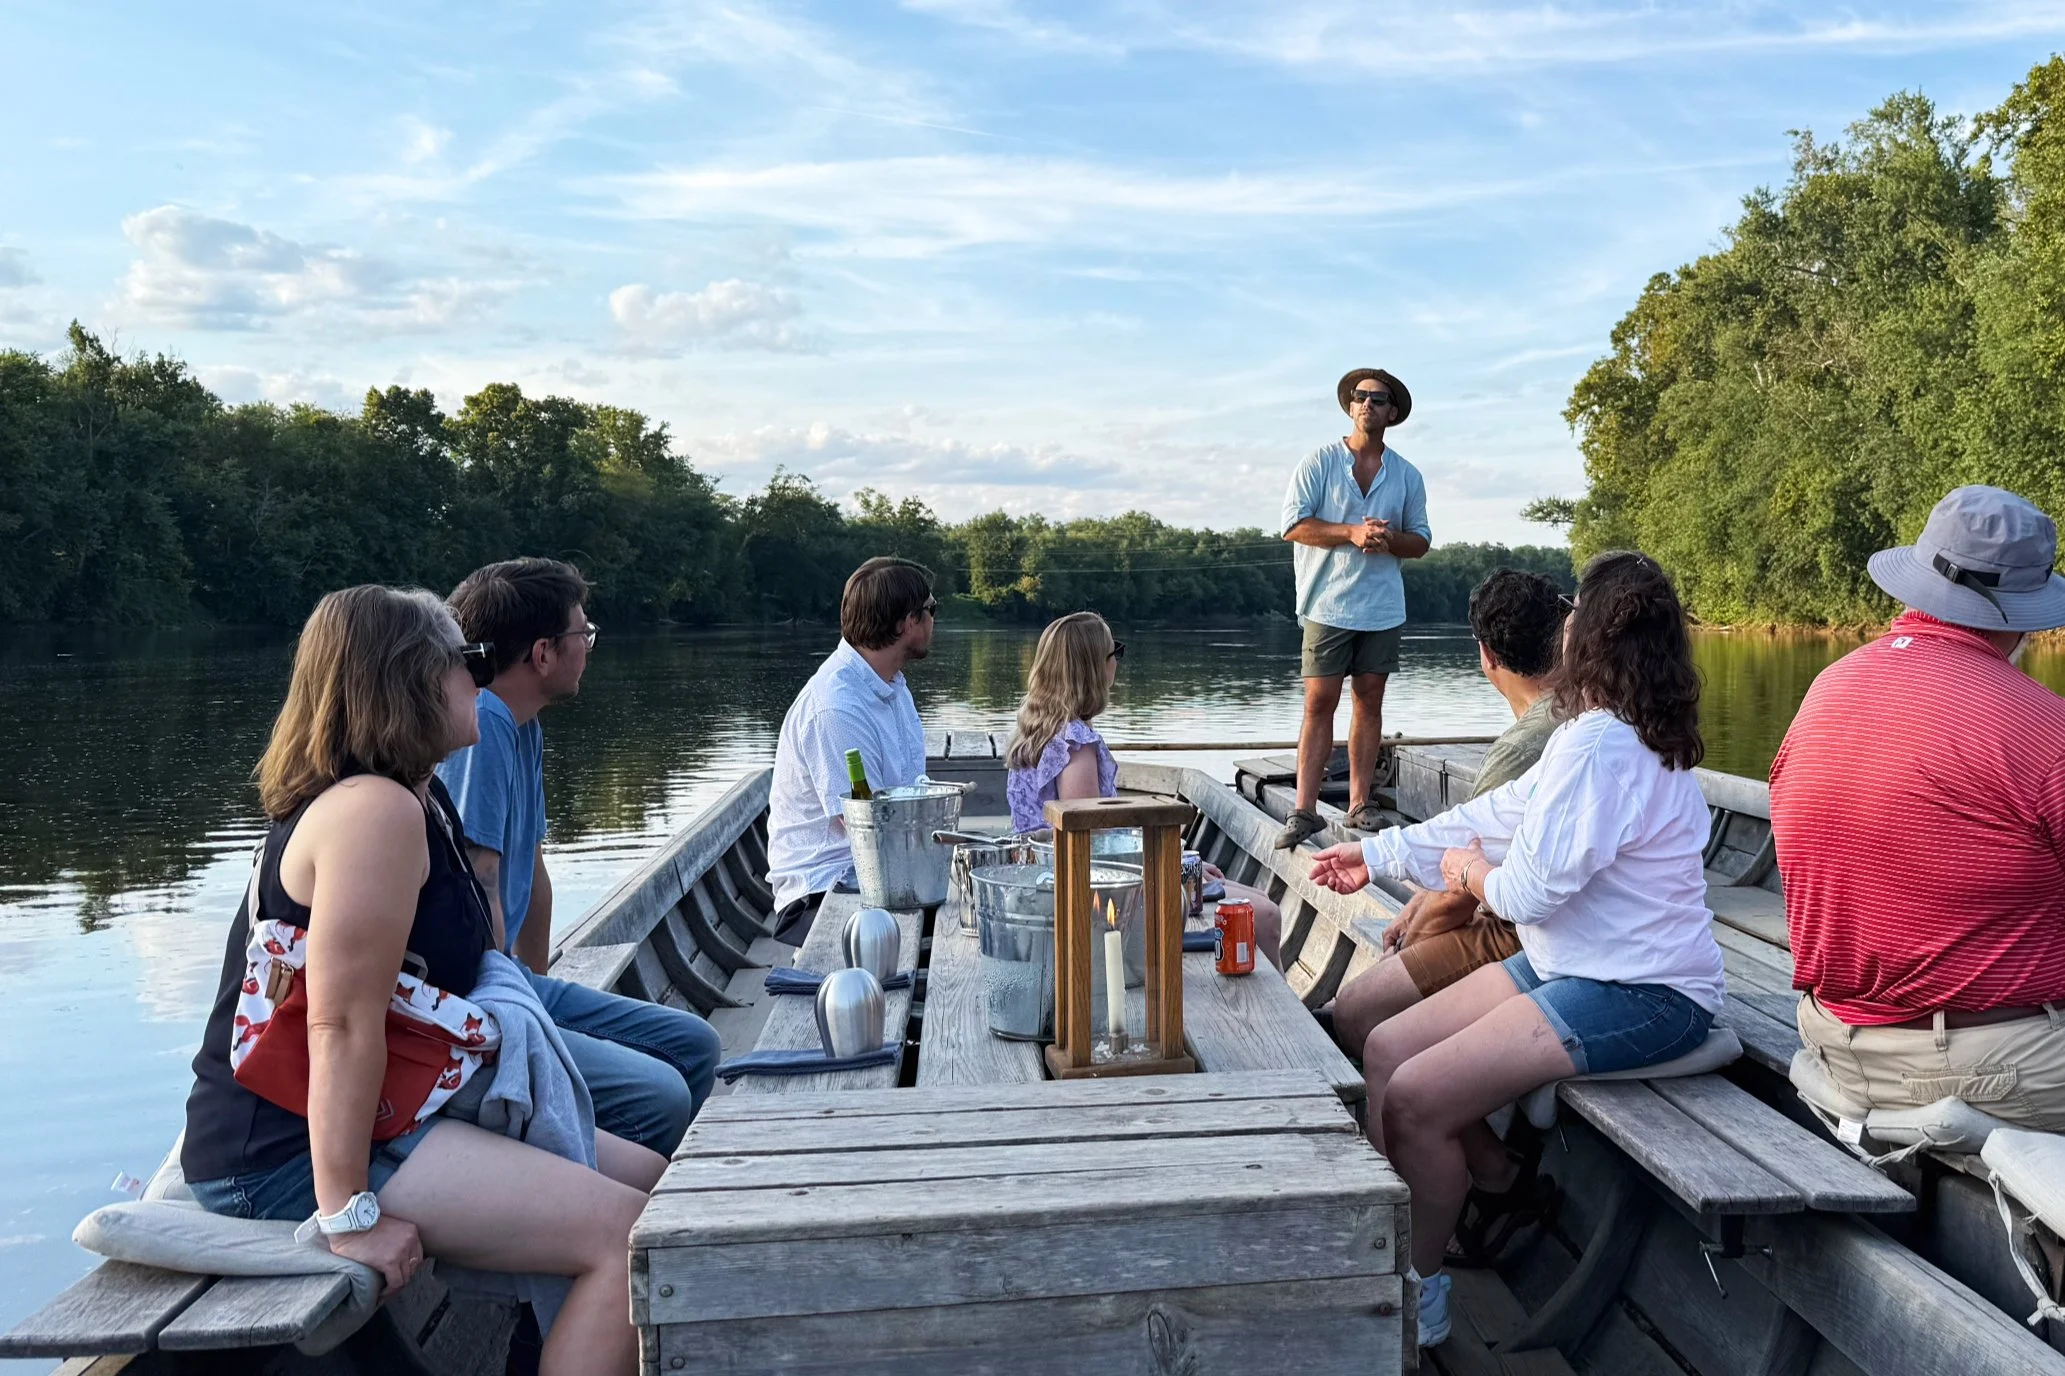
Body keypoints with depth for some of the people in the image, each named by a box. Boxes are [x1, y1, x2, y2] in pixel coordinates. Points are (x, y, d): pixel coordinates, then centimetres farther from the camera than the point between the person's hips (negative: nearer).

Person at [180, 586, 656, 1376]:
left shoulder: (415, 800, 12)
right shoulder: (375, 811, -21)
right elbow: (343, 1027, -26)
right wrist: (349, 1216, -26)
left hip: (390, 1118, 11)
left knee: (650, 1181, 10)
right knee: (626, 1236, -20)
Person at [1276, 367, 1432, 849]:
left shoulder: (1407, 475, 11)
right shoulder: (1320, 462, 2)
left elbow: (1421, 540, 14)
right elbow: (1293, 525, -6)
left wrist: (1388, 540, -8)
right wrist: (1352, 533, -15)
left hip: (1383, 606, 3)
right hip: (1328, 604, -3)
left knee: (1370, 700, 5)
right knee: (1319, 702, -6)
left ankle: (1360, 803, 13)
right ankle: (1304, 810, -3)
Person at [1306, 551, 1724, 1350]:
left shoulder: (1600, 745, -23)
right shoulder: (1610, 732, 11)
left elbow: (1530, 889, -22)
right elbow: (1495, 817, 16)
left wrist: (1473, 874, 1)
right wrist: (1377, 855, 19)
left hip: (1638, 996, -10)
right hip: (1572, 963, 10)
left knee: (1415, 1100, -17)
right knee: (1386, 1050, 6)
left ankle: (1415, 1293, 4)